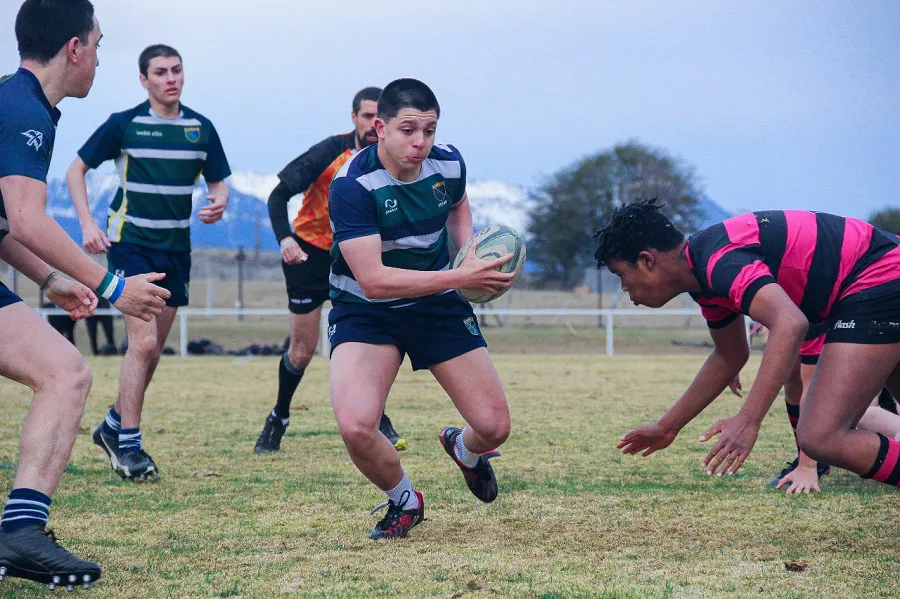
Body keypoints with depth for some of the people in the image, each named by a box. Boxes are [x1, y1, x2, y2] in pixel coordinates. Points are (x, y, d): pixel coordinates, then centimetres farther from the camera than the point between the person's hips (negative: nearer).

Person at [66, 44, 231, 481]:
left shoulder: (201, 128, 5)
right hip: (130, 244, -5)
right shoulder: (123, 124, -6)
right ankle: (127, 446, -8)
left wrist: (218, 204, -11)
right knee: (144, 343, -15)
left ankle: (114, 425, 28)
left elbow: (218, 181, 13)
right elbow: (76, 170, 1)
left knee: (153, 349, 10)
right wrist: (88, 224, -10)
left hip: (176, 248, 5)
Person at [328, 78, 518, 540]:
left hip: (439, 304, 4)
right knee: (355, 426, -28)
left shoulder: (449, 164, -9)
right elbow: (373, 279, -31)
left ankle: (464, 449, 40)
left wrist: (469, 254, -2)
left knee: (494, 427, -1)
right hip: (365, 311, -4)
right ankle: (403, 501, 5)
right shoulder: (352, 185, -25)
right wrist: (461, 277, -34)